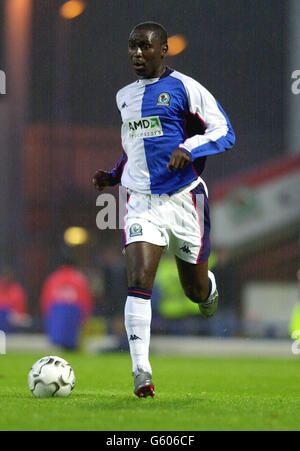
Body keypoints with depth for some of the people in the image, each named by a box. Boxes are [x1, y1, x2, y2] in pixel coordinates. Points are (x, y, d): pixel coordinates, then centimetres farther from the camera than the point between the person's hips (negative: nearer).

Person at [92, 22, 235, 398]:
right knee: (139, 282, -16)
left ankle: (209, 288, 50)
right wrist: (113, 176, 14)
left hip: (184, 199, -3)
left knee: (196, 291, 10)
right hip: (141, 203, 3)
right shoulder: (124, 97, 14)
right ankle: (141, 371, -19)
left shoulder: (185, 88, -5)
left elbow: (224, 132, -7)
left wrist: (189, 148, -24)